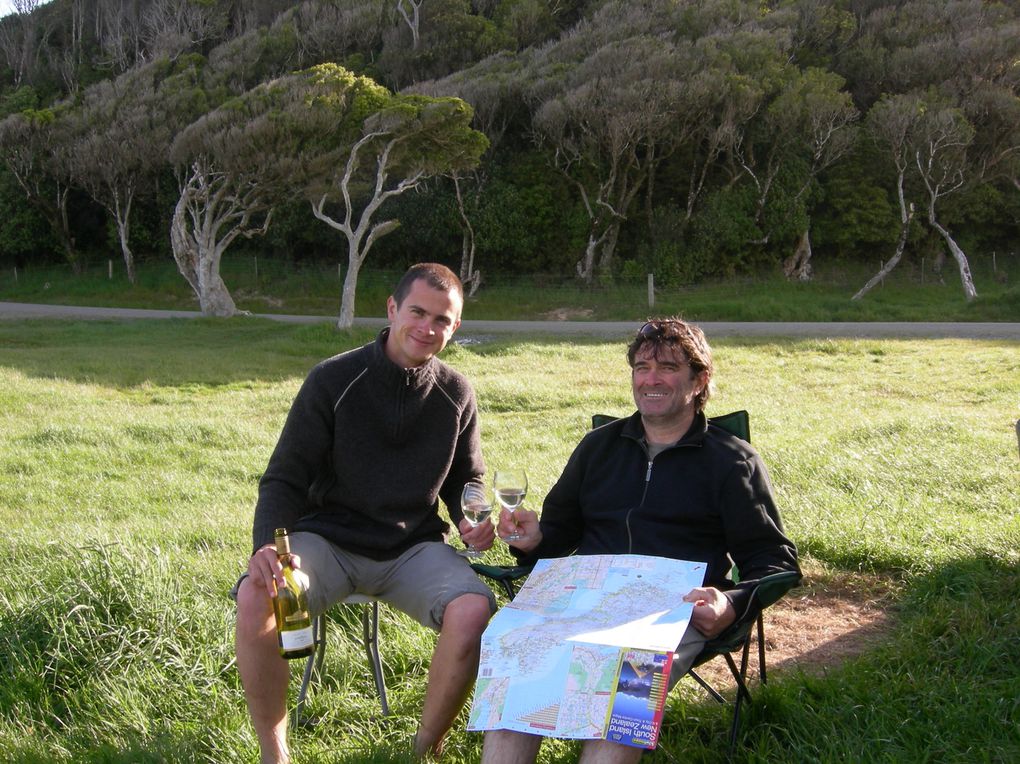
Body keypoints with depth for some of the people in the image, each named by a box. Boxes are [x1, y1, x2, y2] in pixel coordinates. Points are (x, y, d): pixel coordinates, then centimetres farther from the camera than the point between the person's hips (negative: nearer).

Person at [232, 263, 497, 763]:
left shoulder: (456, 394, 3)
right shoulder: (333, 380, -7)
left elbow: (466, 480, 17)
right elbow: (285, 479, -6)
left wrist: (472, 520, -6)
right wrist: (267, 544, -25)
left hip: (414, 547, 2)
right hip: (329, 539, -2)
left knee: (474, 612, -28)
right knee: (255, 599, -30)